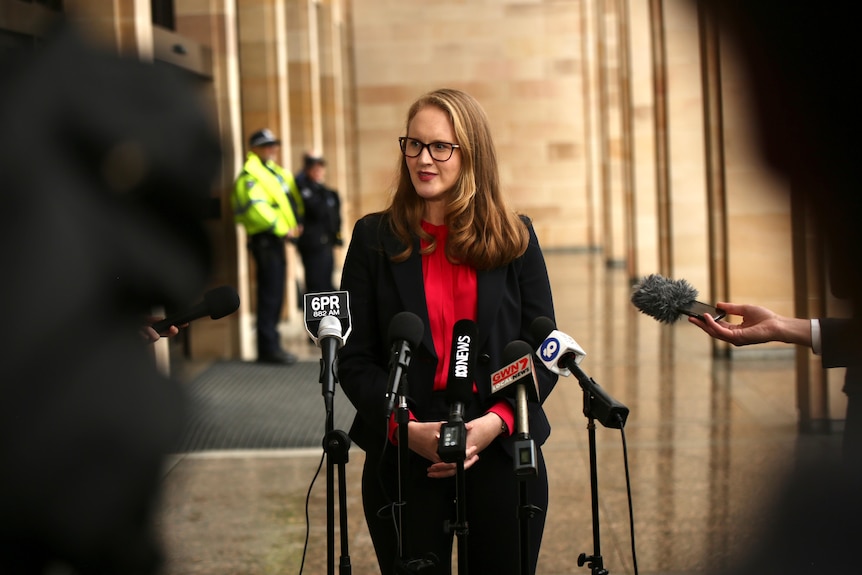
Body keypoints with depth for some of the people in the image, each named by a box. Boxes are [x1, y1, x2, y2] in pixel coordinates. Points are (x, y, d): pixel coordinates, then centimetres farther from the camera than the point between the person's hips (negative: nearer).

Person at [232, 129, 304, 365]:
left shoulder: (274, 171, 21)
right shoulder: (250, 175, -11)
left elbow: (291, 200, 23)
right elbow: (256, 208, -23)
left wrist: (295, 224, 6)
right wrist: (282, 229, -20)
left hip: (276, 239, 10)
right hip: (265, 239, -10)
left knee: (274, 294, 13)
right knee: (269, 294, -9)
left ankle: (271, 345, 20)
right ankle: (269, 347, -7)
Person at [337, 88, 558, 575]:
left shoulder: (515, 238, 4)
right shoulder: (375, 239, 2)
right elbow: (353, 358, 0)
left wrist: (497, 422, -12)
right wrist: (406, 427, -14)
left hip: (501, 453, 1)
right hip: (404, 459, -1)